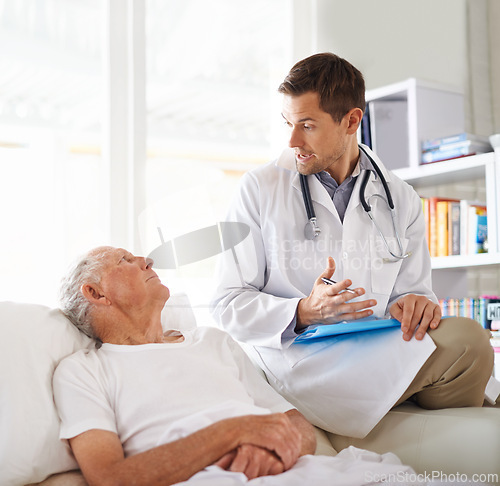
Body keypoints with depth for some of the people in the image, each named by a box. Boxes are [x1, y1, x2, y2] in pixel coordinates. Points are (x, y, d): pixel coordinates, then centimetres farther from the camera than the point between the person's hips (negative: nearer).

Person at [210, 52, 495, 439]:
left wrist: (412, 303, -12)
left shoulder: (402, 200, 12)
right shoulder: (259, 189, 3)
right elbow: (229, 306, 0)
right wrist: (304, 312, -18)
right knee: (464, 340, -23)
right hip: (297, 361, -4)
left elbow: (413, 289, 13)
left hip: (380, 356, 4)